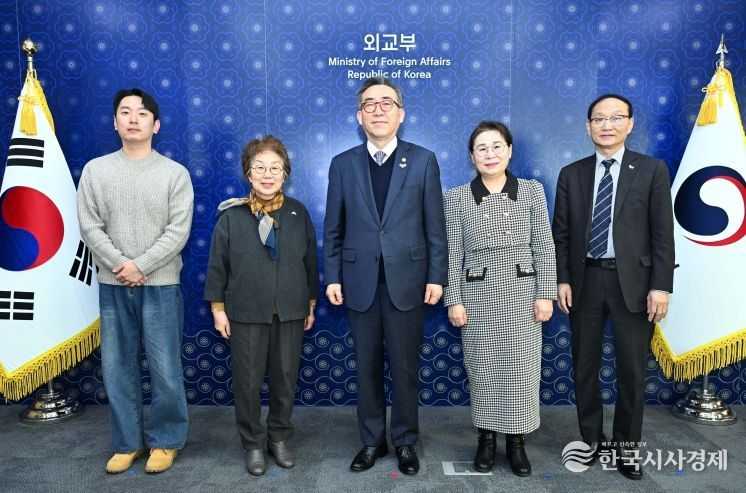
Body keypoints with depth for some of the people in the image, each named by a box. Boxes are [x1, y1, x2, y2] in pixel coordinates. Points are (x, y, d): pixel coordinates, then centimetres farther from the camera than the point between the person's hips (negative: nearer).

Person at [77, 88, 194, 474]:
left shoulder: (175, 173, -1)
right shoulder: (95, 170, 5)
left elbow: (179, 231, -7)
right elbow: (89, 227, 0)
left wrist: (140, 267, -13)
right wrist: (120, 265, -12)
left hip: (161, 285, -2)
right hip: (112, 286, 3)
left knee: (165, 370, 2)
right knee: (117, 369, 9)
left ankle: (165, 441, 21)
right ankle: (128, 442, 25)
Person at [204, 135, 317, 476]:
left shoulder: (298, 213, 0)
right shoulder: (231, 215, -5)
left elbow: (310, 260, 6)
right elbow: (217, 265, -1)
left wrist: (311, 304, 7)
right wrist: (218, 308, -2)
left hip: (290, 312, 2)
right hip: (247, 313, -1)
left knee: (286, 379, 11)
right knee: (247, 381, 8)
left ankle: (279, 438, 32)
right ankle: (253, 444, 27)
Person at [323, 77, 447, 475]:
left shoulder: (423, 161, 1)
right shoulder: (342, 164, 4)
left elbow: (435, 226, 0)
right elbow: (333, 229, 5)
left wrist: (436, 276, -4)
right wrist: (332, 277, 1)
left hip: (406, 281, -1)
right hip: (360, 282, 2)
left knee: (405, 368, 9)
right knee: (367, 367, 12)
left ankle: (405, 441, 28)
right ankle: (371, 441, 29)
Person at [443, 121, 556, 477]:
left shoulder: (532, 190, 3)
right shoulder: (457, 197, 1)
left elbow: (544, 247, 1)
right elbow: (453, 253, -1)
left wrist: (545, 293, -4)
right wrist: (454, 300, -5)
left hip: (522, 291, 1)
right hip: (478, 293, 0)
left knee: (521, 368, 4)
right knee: (482, 367, 7)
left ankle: (516, 440, 20)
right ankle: (486, 438, 24)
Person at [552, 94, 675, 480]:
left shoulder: (652, 170, 1)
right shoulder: (571, 174, 6)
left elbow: (662, 234, -3)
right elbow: (561, 234, 6)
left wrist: (661, 286, -9)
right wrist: (561, 279, -2)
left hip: (632, 281, -2)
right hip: (585, 280, 2)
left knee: (632, 371, 7)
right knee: (584, 368, 11)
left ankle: (626, 447, 25)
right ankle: (591, 440, 28)